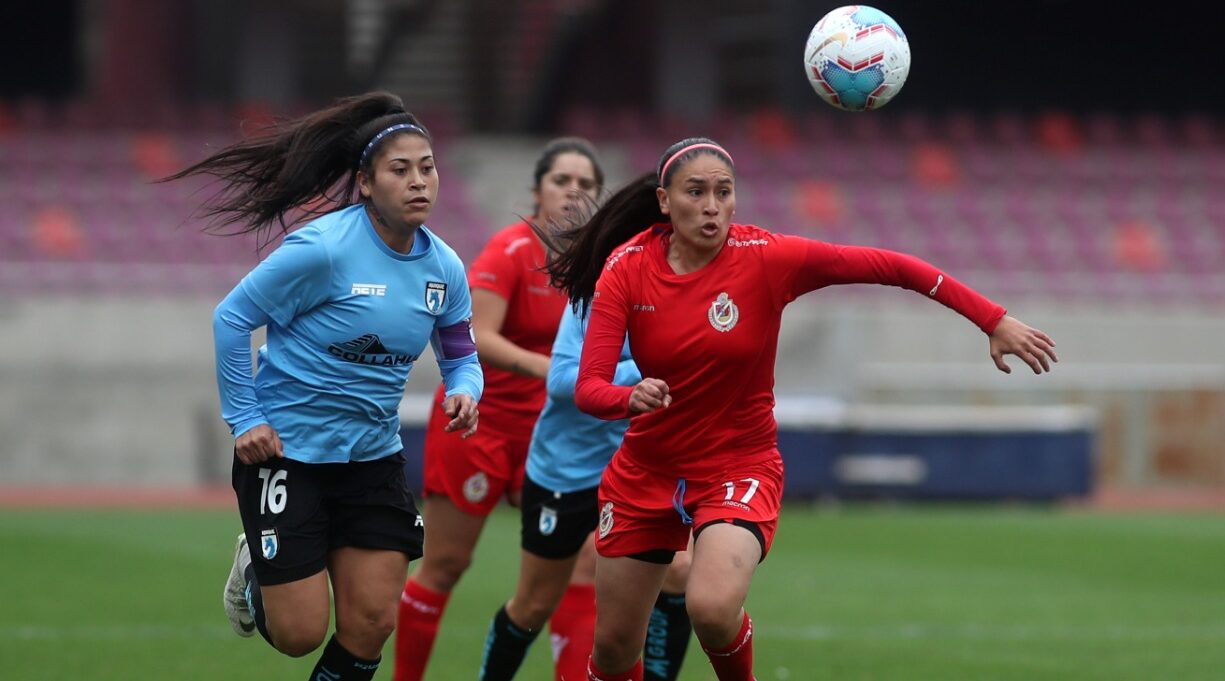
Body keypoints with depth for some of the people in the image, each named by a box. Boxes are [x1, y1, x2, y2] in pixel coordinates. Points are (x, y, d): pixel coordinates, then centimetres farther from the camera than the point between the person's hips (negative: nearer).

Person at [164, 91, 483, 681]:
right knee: (299, 634, -3)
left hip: (372, 458, 5)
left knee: (371, 625, -1)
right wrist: (244, 418, -13)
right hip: (287, 451, -5)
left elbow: (461, 356, 11)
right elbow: (232, 317, -12)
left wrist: (464, 392, -13)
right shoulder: (323, 247, -20)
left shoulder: (443, 267, -1)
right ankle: (256, 571, 31)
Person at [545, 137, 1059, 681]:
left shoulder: (766, 258, -16)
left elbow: (890, 267, -12)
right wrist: (631, 397, -41)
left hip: (738, 468, -2)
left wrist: (995, 321, -13)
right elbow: (589, 388, -17)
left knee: (713, 610, -29)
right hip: (645, 469, 2)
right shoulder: (626, 268, -12)